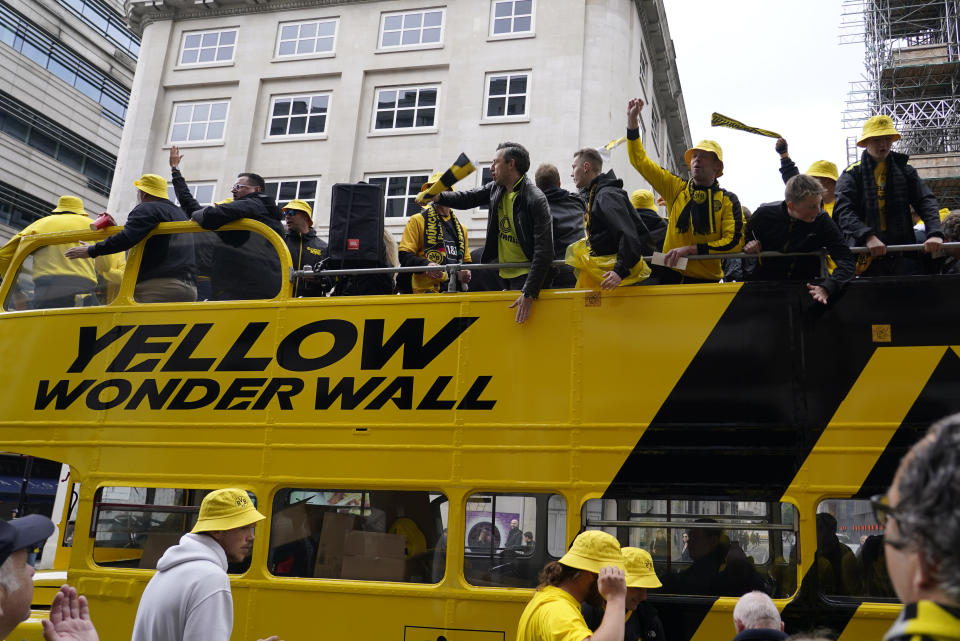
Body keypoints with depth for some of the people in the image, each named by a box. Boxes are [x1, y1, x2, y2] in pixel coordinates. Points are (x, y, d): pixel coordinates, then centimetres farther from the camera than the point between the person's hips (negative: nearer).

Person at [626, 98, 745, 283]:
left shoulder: (728, 200, 7)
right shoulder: (677, 188, 13)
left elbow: (735, 242, -4)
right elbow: (640, 161, 14)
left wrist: (691, 249, -13)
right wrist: (632, 120, 5)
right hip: (668, 275, 1)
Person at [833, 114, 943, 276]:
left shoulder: (904, 170, 13)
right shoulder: (851, 174, 4)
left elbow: (926, 202, 3)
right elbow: (844, 211, -11)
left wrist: (935, 233, -16)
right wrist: (868, 236, -27)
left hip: (904, 256, 2)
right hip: (868, 256, -2)